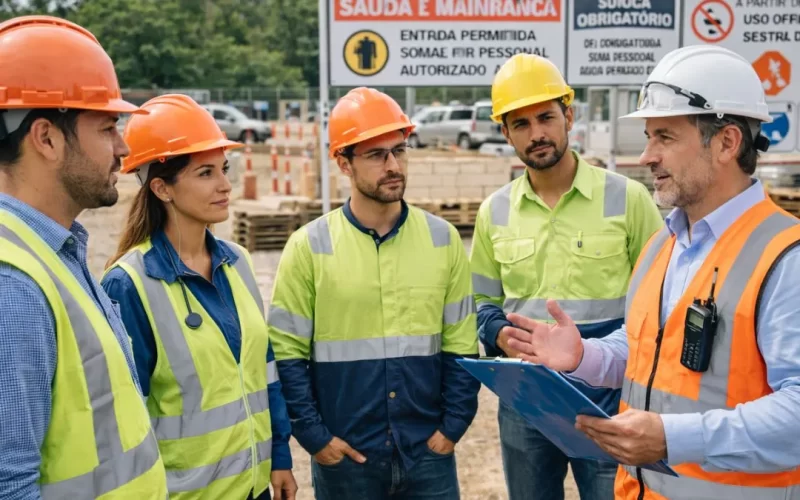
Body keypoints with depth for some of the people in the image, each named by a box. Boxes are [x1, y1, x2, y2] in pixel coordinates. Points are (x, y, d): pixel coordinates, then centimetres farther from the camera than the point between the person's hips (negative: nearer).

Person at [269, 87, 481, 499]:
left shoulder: (442, 239, 1)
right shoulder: (309, 246, -6)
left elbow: (462, 344, 4)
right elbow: (287, 351, -5)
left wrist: (453, 426, -2)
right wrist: (314, 436, -9)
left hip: (428, 451, 2)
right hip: (344, 456, -2)